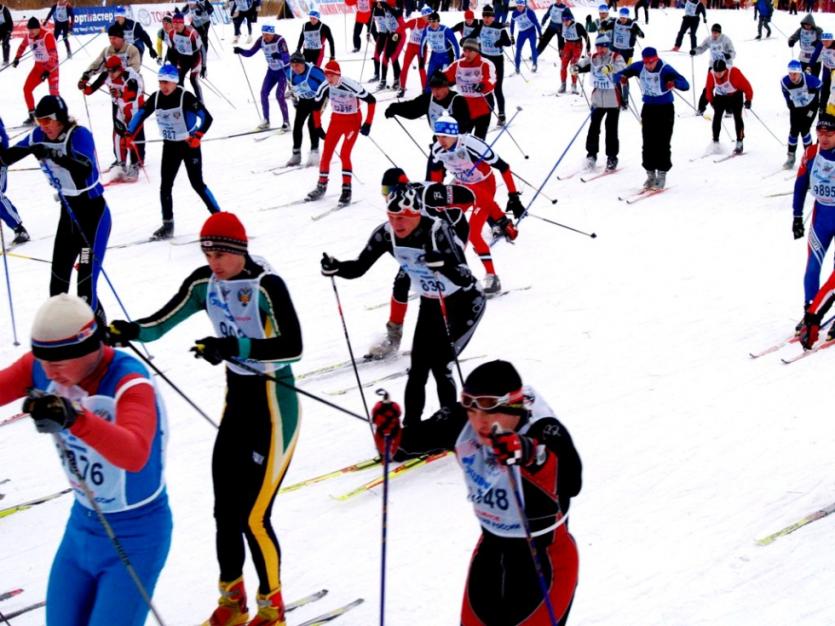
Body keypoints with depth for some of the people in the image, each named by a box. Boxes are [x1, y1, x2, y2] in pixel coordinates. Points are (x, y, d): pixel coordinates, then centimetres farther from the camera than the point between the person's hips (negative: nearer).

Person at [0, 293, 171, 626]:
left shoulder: (130, 383, -30)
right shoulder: (45, 365, -11)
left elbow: (133, 455, -47)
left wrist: (75, 417, -62)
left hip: (134, 537, -6)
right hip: (82, 525, 6)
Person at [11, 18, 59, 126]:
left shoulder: (47, 36, -25)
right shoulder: (28, 36, -4)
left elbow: (53, 55, -28)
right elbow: (23, 46, 20)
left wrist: (47, 71, -33)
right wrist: (17, 58, 22)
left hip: (51, 66, -6)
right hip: (38, 66, 7)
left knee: (53, 92, -16)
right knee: (27, 89, 0)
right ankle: (32, 116, 9)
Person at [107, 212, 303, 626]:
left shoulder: (266, 285, -21)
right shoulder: (204, 283, -1)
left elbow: (292, 347, -30)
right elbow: (161, 322, -5)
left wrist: (234, 347, -42)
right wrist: (130, 330, -26)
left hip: (275, 406, -7)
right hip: (236, 401, 7)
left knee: (254, 517, -4)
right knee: (226, 511, 12)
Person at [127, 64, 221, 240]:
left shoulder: (185, 97, -19)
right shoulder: (155, 98, -3)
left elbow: (207, 117, -23)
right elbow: (141, 115, 7)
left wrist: (198, 136, -35)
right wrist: (129, 134, -4)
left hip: (190, 145, -5)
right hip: (170, 146, 5)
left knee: (197, 184, -6)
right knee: (165, 186, 3)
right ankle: (167, 226, 12)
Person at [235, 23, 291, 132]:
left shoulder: (280, 40, -27)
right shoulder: (261, 41, -11)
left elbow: (287, 57, -35)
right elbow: (250, 53, -8)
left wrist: (279, 56, -57)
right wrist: (240, 51, -27)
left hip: (284, 70, -6)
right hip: (272, 70, 6)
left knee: (279, 95, -15)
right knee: (264, 93, -2)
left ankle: (286, 122, -3)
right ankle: (266, 121, 10)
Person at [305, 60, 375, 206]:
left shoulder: (351, 86, -28)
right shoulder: (324, 87, -12)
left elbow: (371, 100, -20)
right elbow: (317, 107, 6)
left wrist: (368, 123, -20)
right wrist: (318, 127, 6)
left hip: (353, 121, -5)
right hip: (336, 120, 5)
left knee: (344, 154, -16)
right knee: (326, 153, 2)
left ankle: (346, 190, -6)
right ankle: (321, 186, 18)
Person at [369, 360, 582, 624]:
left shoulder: (545, 433, -31)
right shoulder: (464, 424, -16)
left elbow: (570, 483, -49)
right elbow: (421, 436, -2)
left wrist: (529, 455, -66)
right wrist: (390, 433, -23)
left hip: (546, 556, -5)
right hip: (492, 548, 6)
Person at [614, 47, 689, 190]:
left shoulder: (666, 70, -22)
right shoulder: (639, 67, -9)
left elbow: (685, 85, -28)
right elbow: (618, 75, -3)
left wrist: (675, 83, -50)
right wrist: (621, 77, -28)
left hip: (665, 109, -4)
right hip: (648, 108, 4)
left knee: (662, 143, -4)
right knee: (648, 143, 5)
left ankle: (661, 174, 5)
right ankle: (650, 174, 14)